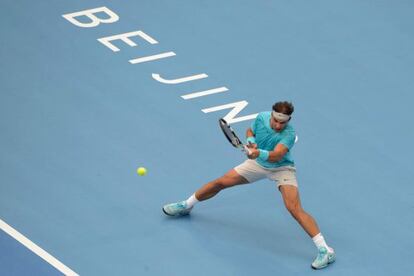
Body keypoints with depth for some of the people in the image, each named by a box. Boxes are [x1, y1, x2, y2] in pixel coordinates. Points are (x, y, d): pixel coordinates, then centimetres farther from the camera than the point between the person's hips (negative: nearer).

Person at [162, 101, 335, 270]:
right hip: (258, 163, 6)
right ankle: (186, 206, 32)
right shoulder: (262, 118, -17)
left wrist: (259, 153, -65)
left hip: (282, 168, -5)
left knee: (295, 209, -24)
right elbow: (250, 131, 5)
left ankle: (325, 251, -24)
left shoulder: (289, 133, -33)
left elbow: (276, 155, -47)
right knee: (221, 182, 6)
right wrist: (250, 141, -17)